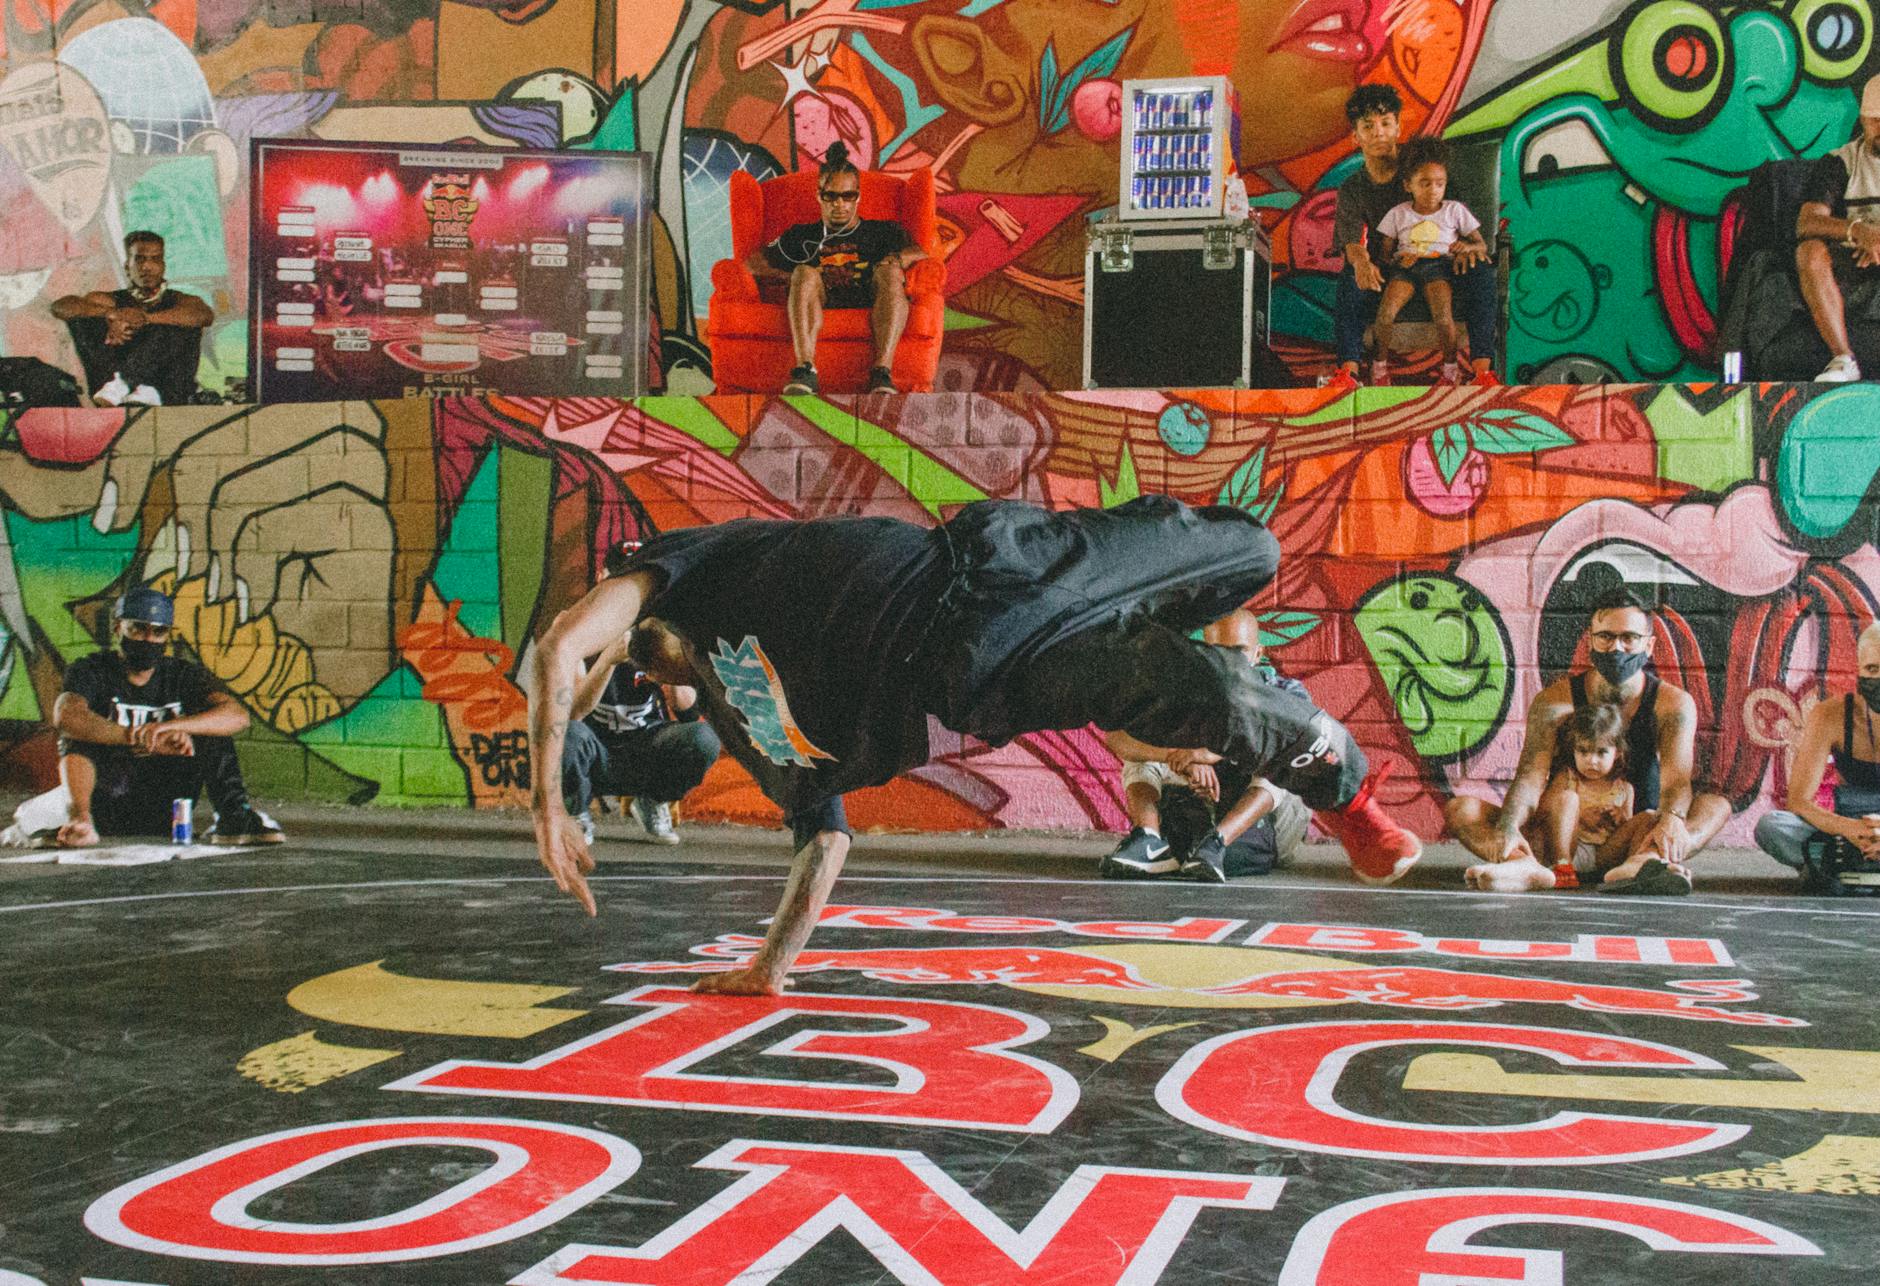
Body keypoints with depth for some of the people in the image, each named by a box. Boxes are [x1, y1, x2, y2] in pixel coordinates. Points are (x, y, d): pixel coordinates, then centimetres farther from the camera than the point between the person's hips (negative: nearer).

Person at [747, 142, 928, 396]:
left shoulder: (881, 232, 28)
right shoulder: (802, 236, 30)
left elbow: (921, 252, 11)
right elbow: (755, 263, 19)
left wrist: (898, 258, -10)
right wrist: (793, 277, 3)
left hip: (870, 303, 0)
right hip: (822, 304, 0)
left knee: (889, 271, -29)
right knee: (805, 273, -28)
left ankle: (882, 372, -47)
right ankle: (805, 370, -48)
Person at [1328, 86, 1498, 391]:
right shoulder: (1352, 190, 7)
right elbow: (1350, 239, -9)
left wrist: (1473, 243, -24)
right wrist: (1360, 260, -36)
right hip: (1387, 273, 1)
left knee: (1480, 272, -31)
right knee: (1351, 278, -32)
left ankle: (1483, 369, -38)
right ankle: (1348, 370, -43)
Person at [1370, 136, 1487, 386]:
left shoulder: (1455, 210, 12)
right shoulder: (1398, 214, 13)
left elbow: (1482, 245, 14)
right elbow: (1385, 250, 14)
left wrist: (1469, 246, -10)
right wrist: (1397, 260, -10)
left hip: (1440, 264, -1)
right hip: (1405, 265, 1)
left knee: (1443, 316, -30)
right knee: (1385, 314, -28)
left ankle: (1450, 366, -6)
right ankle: (1380, 362, -3)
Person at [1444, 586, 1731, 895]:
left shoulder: (1672, 703, -2)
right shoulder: (1555, 700, -3)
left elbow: (1676, 777, -18)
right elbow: (1530, 777, -16)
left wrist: (1672, 820, -43)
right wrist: (1508, 829, -38)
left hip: (1632, 836, 0)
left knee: (1717, 805, -26)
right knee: (1460, 809, -20)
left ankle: (1639, 864, -58)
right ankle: (1528, 867, -53)